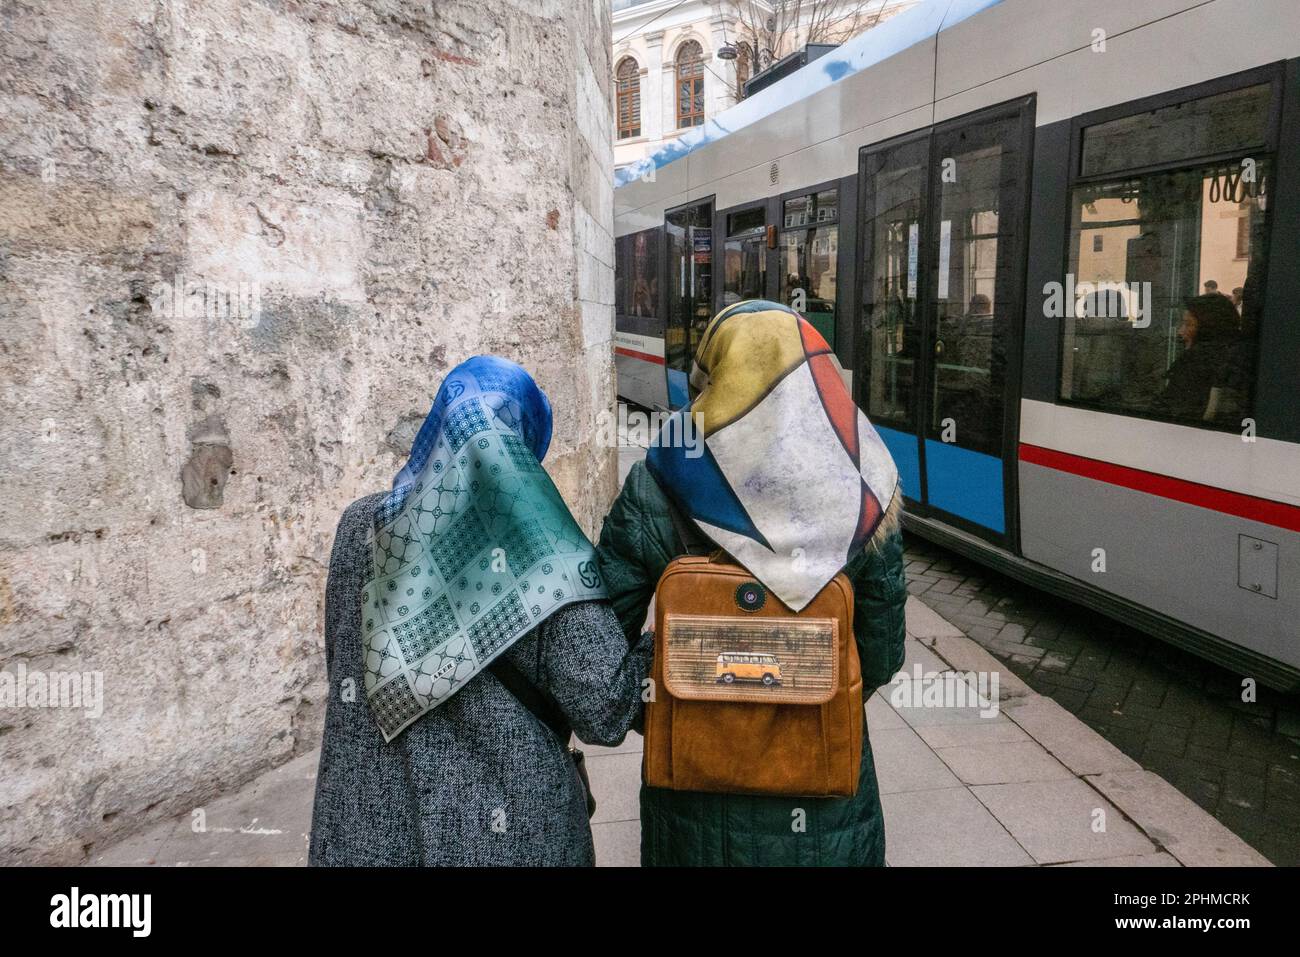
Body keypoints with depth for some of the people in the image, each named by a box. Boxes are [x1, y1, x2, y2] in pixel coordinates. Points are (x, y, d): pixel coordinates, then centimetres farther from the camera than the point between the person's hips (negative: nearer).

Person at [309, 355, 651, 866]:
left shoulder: (360, 526, -3)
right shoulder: (542, 547, -15)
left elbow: (344, 670, 9)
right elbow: (605, 710, -15)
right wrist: (665, 644, 1)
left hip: (367, 823, 3)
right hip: (506, 829, -3)